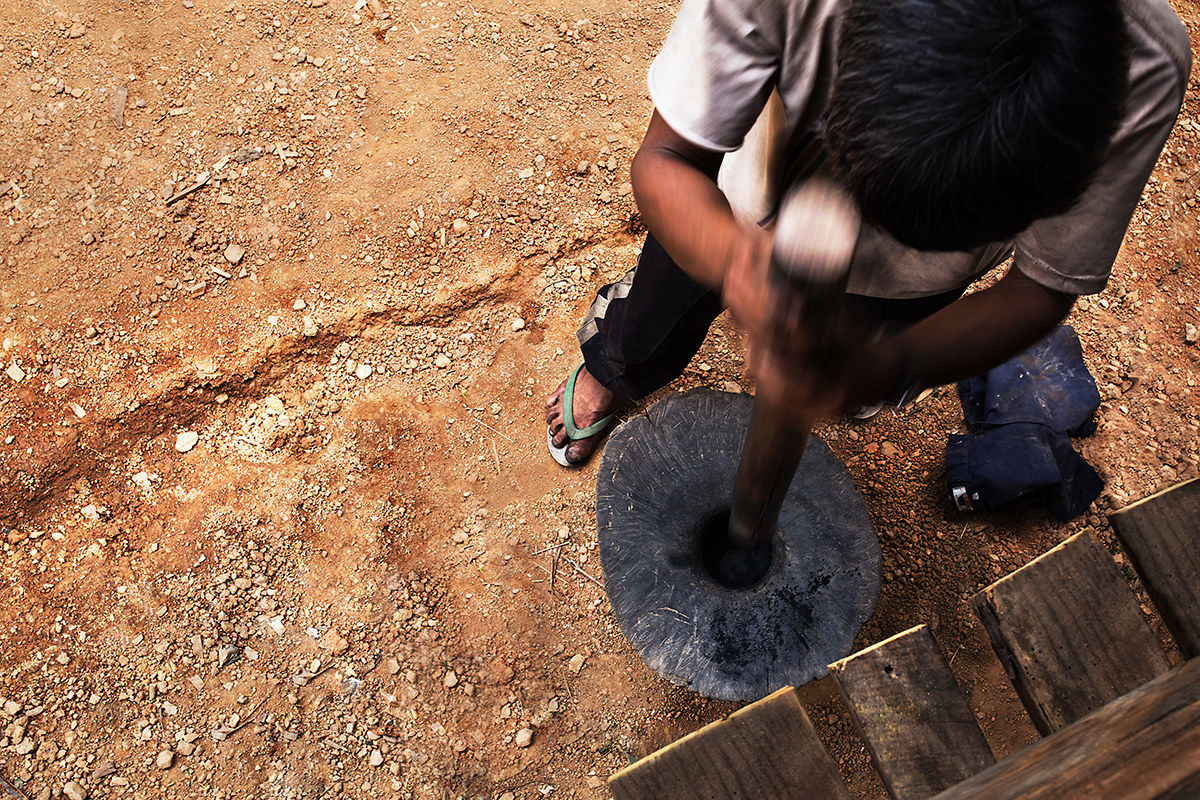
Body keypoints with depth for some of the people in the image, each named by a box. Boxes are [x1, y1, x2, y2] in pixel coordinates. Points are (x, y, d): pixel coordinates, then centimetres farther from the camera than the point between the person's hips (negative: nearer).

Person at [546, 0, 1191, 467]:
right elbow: (663, 159, -34)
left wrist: (889, 371, -47)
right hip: (743, 219, 0)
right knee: (640, 354, 23)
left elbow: (1045, 286, -27)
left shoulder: (1144, 72, -40)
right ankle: (606, 372, 62)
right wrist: (733, 256, -59)